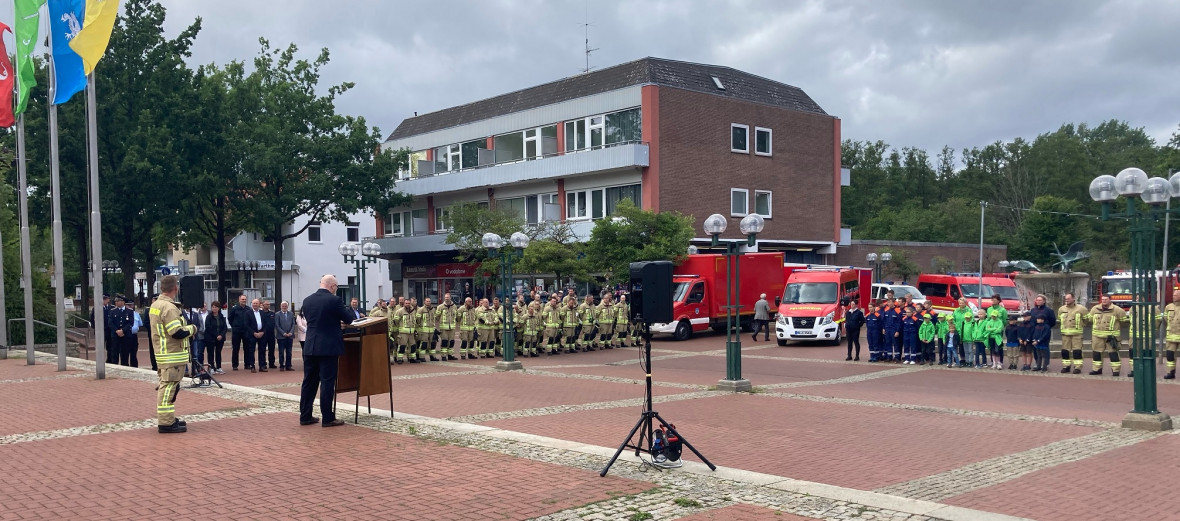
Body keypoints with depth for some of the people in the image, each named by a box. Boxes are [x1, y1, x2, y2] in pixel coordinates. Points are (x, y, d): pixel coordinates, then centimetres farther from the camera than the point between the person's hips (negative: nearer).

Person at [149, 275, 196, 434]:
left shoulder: (155, 305, 12)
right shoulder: (169, 307, -20)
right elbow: (178, 332, -24)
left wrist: (186, 328, 13)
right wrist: (192, 329, -7)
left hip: (162, 353, 10)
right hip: (172, 355, -10)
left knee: (165, 386, 17)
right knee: (169, 387, -7)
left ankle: (166, 418, 27)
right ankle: (166, 423, -6)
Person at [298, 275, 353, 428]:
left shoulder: (307, 300, 7)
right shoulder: (334, 300, -11)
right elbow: (349, 319, -4)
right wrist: (350, 311, 20)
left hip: (310, 347, 6)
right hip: (329, 347, -6)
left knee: (309, 381, 11)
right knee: (327, 382, -2)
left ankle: (305, 416, 16)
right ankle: (327, 418, 1)